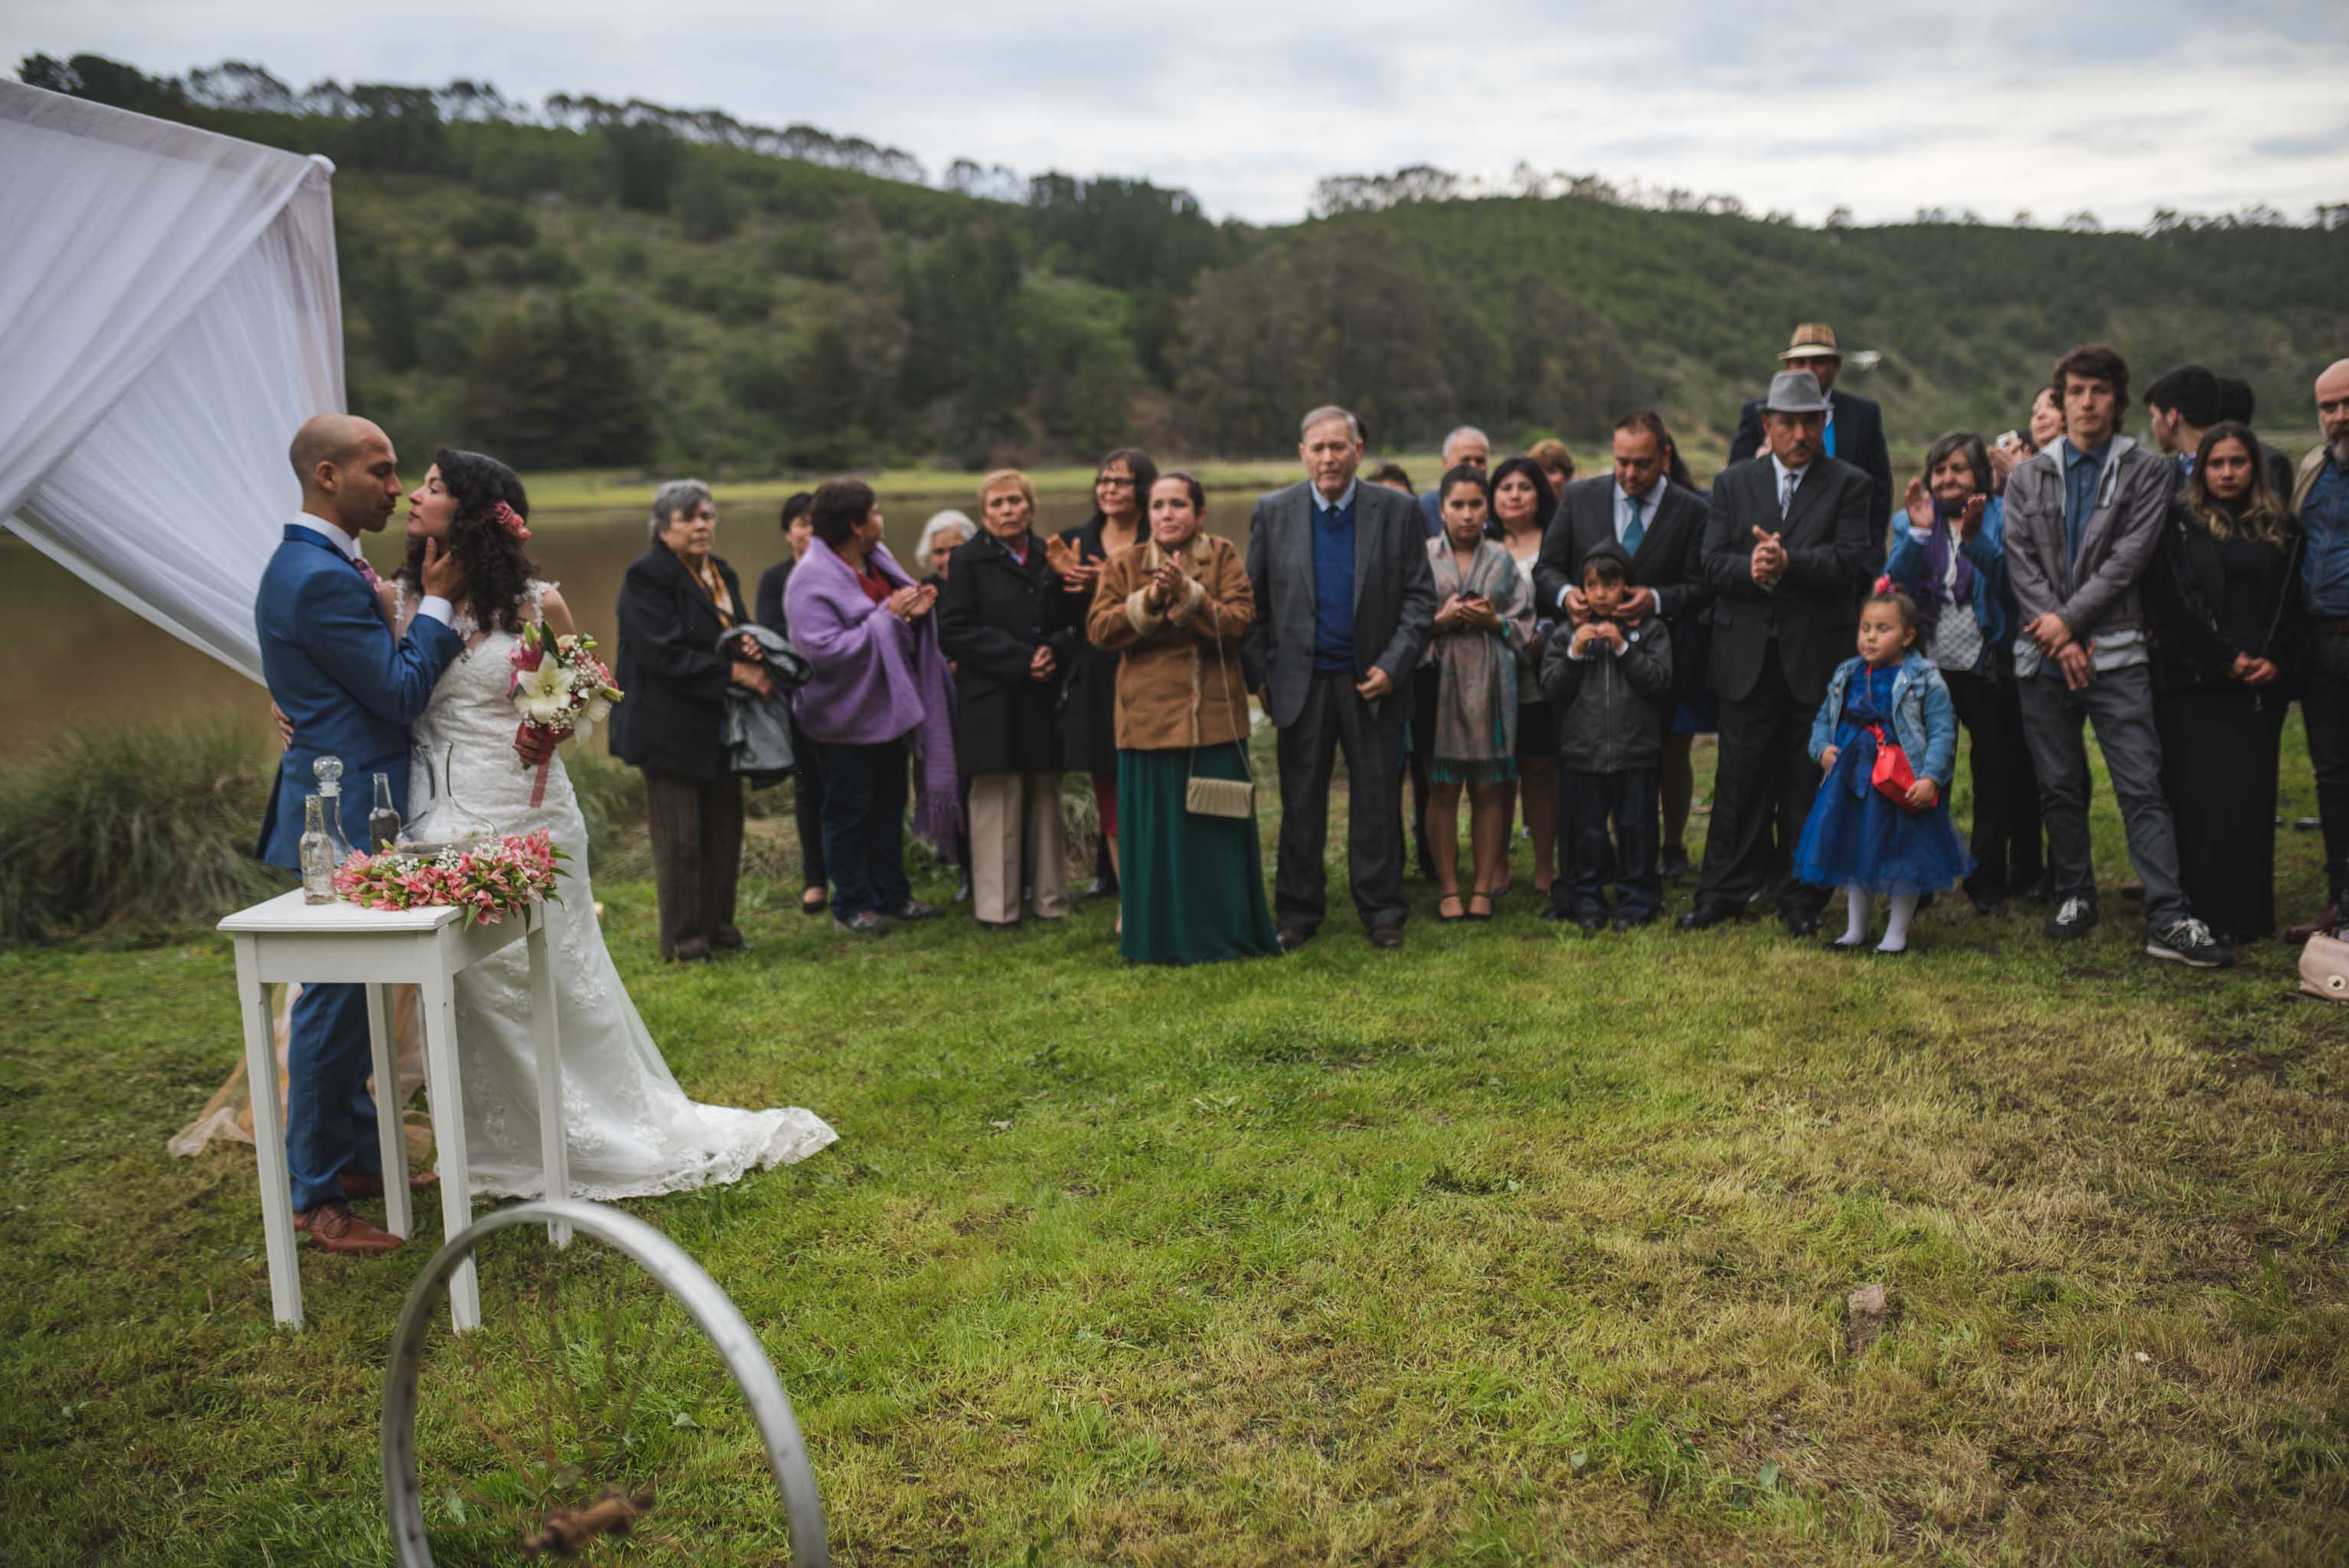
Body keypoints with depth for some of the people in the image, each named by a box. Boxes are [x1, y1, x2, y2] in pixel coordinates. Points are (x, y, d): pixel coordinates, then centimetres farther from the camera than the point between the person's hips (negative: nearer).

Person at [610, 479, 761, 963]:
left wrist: (749, 647, -5)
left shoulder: (722, 573, 14)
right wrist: (734, 672, -21)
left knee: (725, 829, 13)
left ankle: (718, 925, 25)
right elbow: (664, 654, -21)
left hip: (719, 727, 8)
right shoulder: (647, 576, -13)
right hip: (672, 729, -8)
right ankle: (682, 939, 7)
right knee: (680, 837, -2)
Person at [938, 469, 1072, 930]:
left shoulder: (1050, 559, 12)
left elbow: (1073, 622, 15)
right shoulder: (969, 561, 1)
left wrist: (1054, 651, -8)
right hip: (992, 705, -4)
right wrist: (1020, 659, -13)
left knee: (1046, 800, 8)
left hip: (1044, 701, 4)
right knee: (996, 801, -3)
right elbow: (953, 632, -7)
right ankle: (997, 907, 4)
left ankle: (1049, 898, 17)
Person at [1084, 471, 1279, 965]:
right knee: (1152, 833, 4)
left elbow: (1239, 621, -10)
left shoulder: (1225, 558, 3)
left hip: (1215, 718, -1)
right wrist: (1147, 601, -16)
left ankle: (1225, 934, 18)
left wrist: (1187, 594, -22)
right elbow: (1099, 629, -3)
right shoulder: (1123, 564, 7)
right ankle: (1156, 938, 16)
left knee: (1217, 829, 5)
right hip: (1148, 717, 1)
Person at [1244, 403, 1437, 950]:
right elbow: (1254, 601, 6)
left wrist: (1393, 665, -8)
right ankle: (1297, 914, 18)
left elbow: (1420, 596, 2)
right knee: (1301, 803, 7)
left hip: (1372, 681, 0)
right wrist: (1263, 673, 0)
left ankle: (1382, 912, 18)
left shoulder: (1397, 510, 1)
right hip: (1300, 681, 1)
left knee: (1377, 802, 6)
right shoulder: (1272, 512, 3)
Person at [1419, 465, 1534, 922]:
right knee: (1443, 789, 1)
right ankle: (1448, 888, 10)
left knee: (1487, 788, 4)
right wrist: (1441, 620, -13)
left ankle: (1484, 888, 12)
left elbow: (1526, 624, 10)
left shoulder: (1503, 560, 10)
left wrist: (1494, 621, -8)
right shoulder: (1423, 557, 4)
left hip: (1491, 685, 2)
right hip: (1440, 682, -1)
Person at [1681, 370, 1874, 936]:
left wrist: (1787, 563, -22)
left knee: (1809, 780, 5)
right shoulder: (1733, 483, 10)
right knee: (1741, 778, 5)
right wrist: (1750, 569, -20)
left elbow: (1850, 561, -8)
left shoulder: (1848, 485, 4)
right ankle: (1724, 891, 15)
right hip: (1748, 655, 1)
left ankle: (1801, 897, 16)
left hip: (1818, 657, -1)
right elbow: (1713, 562, 1)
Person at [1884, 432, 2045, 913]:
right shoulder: (1916, 517, 7)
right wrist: (1918, 533, -19)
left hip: (1985, 665, -2)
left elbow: (2012, 582, -15)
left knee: (1996, 767, 2)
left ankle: (1988, 877, 13)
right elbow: (1894, 582, -7)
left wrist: (1975, 538, -28)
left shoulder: (1999, 516, -1)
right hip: (1928, 663, 2)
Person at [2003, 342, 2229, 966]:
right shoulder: (2027, 477, 12)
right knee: (2059, 787, 9)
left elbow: (2130, 556, -5)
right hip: (2042, 655, 3)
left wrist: (2070, 619, -13)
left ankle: (2168, 919, -9)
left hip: (2114, 652, -2)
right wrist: (2061, 640, -9)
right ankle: (2075, 897, 22)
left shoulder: (2148, 471, 6)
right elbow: (2021, 562, 2)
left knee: (2142, 787, -7)